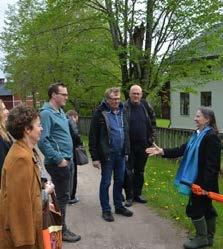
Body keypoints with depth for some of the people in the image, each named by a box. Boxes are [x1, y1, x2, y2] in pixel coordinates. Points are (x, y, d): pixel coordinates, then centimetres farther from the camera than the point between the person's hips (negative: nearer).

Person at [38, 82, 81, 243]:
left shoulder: (60, 112, 12)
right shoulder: (46, 113, -16)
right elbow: (43, 141, -23)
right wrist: (58, 159, -19)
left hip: (67, 160, 9)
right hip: (58, 162, -9)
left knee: (63, 195, 18)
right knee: (62, 196, 1)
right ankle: (61, 230, 15)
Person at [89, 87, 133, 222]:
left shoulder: (121, 112, 8)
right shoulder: (100, 113, -11)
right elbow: (93, 137, -11)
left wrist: (126, 151, 13)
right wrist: (95, 157, -12)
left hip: (120, 154, 6)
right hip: (107, 155, -6)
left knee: (119, 181, 15)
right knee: (106, 182, 6)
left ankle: (119, 206, 31)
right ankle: (106, 210, 20)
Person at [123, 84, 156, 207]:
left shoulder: (146, 106, 3)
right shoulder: (124, 107, -9)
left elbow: (153, 121, 15)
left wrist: (151, 136, 9)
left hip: (143, 145, 4)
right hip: (129, 145, -4)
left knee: (140, 171, 13)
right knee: (128, 172, 2)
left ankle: (137, 194, 27)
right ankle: (129, 196, 13)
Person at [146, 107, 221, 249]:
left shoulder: (211, 136, -18)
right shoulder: (197, 135, 10)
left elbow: (212, 164, -23)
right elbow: (181, 151, 9)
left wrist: (205, 184, -25)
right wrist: (162, 151, 0)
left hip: (204, 181, -9)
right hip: (197, 179, 9)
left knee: (194, 208, 0)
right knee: (206, 207, 17)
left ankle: (202, 238, 18)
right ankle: (208, 237, 30)